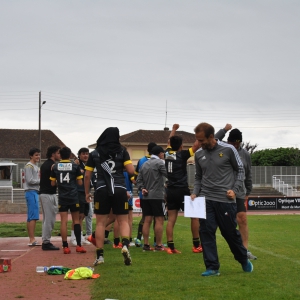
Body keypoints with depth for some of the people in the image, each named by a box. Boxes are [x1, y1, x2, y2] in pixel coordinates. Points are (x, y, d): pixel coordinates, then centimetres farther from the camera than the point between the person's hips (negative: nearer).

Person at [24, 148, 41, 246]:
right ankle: (32, 240, -12)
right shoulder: (29, 166, -8)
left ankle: (32, 239, 10)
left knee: (32, 217, 9)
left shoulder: (36, 167, 21)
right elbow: (30, 180, -16)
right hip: (31, 192, -10)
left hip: (35, 192, 10)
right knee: (33, 216, -11)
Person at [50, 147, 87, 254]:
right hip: (74, 197, -1)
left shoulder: (55, 167, 2)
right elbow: (80, 182, 1)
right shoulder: (75, 166, -2)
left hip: (62, 197, 1)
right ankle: (79, 245, 2)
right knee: (76, 220, 7)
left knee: (63, 221, 1)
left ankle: (65, 246, -2)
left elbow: (53, 183, 6)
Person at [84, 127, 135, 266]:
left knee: (100, 223, 6)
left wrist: (87, 192, 18)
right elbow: (131, 171, -2)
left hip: (102, 190, 0)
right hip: (119, 189, 0)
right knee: (123, 221, 8)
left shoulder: (94, 153, 7)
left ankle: (100, 255, 5)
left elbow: (87, 175, 7)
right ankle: (125, 245, -18)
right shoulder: (122, 151, 4)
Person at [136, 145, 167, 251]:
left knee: (147, 220, 6)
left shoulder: (145, 164, 15)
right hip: (157, 196, -7)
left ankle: (146, 244, 6)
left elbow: (138, 180, 11)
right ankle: (158, 245, -3)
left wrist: (142, 188, 2)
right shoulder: (160, 162, -7)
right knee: (159, 220, -3)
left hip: (146, 196, 7)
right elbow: (168, 174, -16)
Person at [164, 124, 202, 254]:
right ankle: (196, 245, 5)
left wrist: (174, 129, 41)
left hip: (170, 191, 6)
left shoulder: (168, 154, 8)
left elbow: (169, 142, 28)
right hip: (182, 190, -6)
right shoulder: (182, 155, -8)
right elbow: (196, 145, -11)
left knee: (171, 219, 2)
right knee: (194, 216, 5)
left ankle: (170, 247, -3)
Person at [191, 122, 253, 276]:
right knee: (206, 232, -5)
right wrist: (195, 193, 0)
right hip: (206, 200, 3)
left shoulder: (228, 150, -6)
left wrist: (234, 189, -8)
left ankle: (244, 259, 30)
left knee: (230, 232, 6)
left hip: (225, 200, -3)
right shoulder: (198, 154, 5)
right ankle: (212, 267, 3)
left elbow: (240, 170, 3)